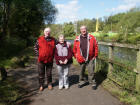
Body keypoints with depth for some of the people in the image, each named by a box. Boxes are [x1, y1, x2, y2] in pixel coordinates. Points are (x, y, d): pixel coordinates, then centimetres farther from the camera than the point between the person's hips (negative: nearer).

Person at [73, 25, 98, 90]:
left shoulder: (91, 38, -1)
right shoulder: (77, 39, 4)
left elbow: (96, 47, 1)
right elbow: (74, 49, 10)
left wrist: (95, 56, 0)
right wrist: (76, 57, 7)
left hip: (90, 59, -2)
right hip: (81, 59, 2)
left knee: (91, 72, 1)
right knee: (81, 71, 15)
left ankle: (93, 83, 15)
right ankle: (82, 81, 32)